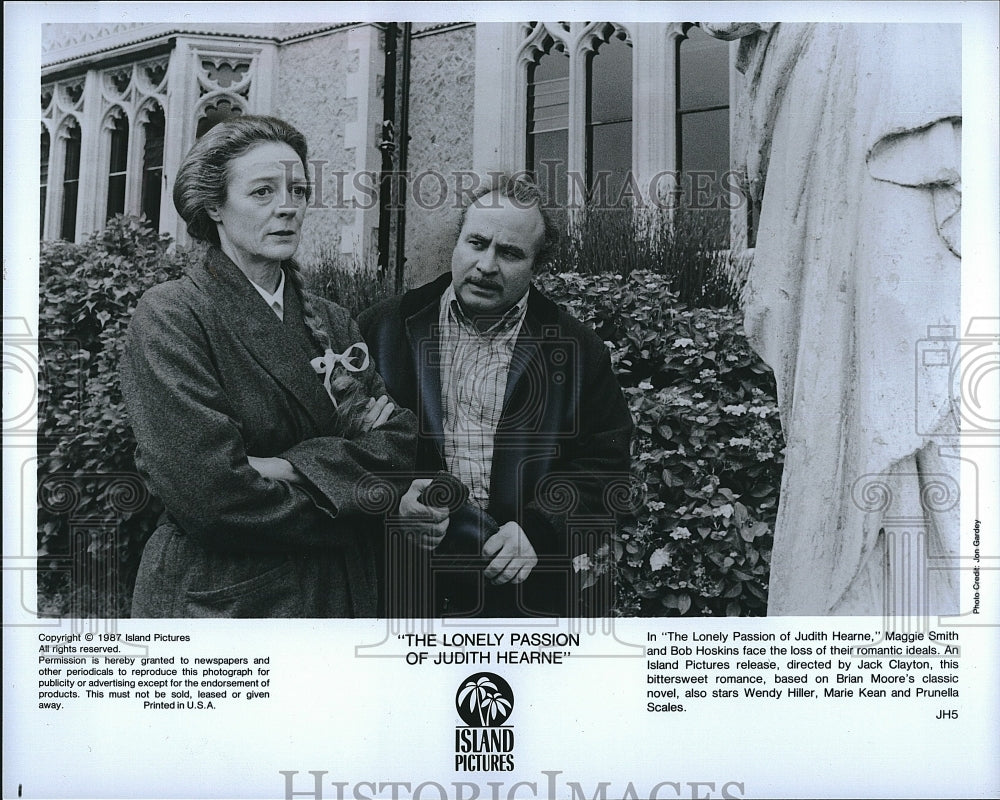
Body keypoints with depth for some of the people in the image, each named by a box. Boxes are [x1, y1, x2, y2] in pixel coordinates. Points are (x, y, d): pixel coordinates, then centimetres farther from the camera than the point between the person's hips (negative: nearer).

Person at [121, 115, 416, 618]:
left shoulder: (331, 322, 6)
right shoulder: (170, 316, -12)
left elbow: (402, 440, -6)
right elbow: (209, 495, -22)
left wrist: (290, 467, -21)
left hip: (338, 594, 5)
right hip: (219, 599, -5)